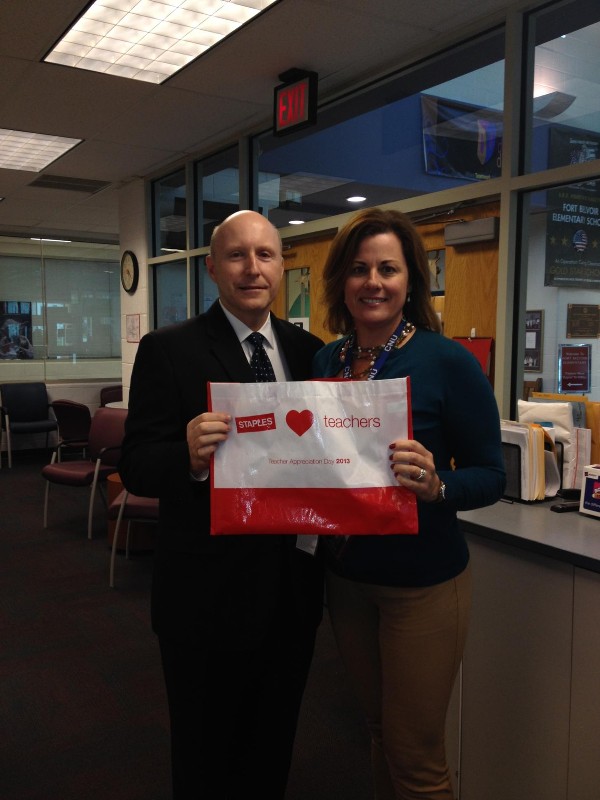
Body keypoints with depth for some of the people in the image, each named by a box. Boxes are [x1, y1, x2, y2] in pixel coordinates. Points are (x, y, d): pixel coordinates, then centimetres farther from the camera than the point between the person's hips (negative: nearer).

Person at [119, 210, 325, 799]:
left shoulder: (308, 350, 4)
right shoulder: (167, 350, -9)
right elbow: (135, 467, -12)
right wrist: (189, 457, -32)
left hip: (292, 588, 4)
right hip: (207, 591, -4)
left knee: (274, 750, 24)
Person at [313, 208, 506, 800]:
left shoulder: (448, 362, -15)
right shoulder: (325, 360, 0)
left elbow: (490, 474, -12)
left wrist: (436, 484, -31)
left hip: (422, 583, -5)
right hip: (346, 577, 5)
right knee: (379, 726, 24)